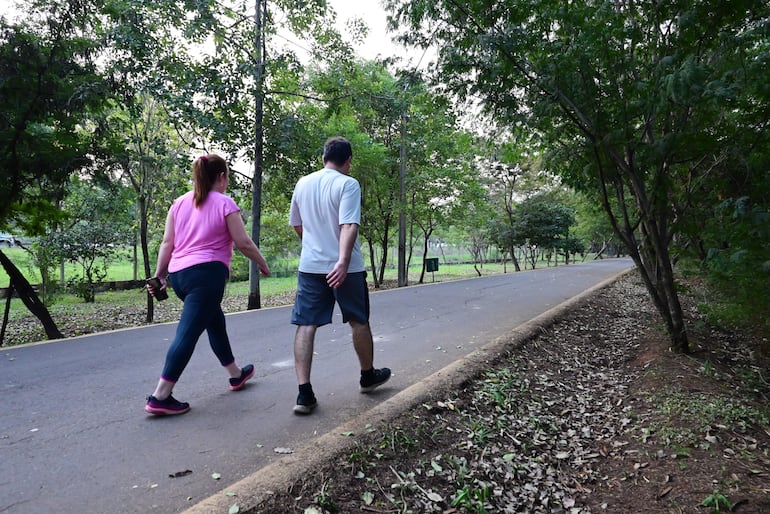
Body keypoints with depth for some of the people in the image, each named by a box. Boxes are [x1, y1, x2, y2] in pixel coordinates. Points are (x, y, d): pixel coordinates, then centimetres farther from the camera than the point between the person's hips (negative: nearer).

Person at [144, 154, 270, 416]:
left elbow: (167, 243, 10)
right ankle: (160, 397, -6)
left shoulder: (180, 203, 13)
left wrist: (159, 274, 15)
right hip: (207, 273, -8)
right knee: (188, 333, -6)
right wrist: (263, 264, 9)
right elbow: (243, 243, -5)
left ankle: (235, 374, 37)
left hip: (178, 273, 8)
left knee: (215, 321, 22)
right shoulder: (225, 204, -4)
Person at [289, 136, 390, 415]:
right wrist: (343, 261, -29)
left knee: (305, 326, 5)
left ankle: (304, 393, 0)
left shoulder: (303, 183, 9)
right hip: (344, 267, -4)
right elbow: (349, 225, -22)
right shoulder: (348, 184, -9)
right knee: (359, 322, 14)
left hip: (309, 266, 4)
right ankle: (368, 376, 33)